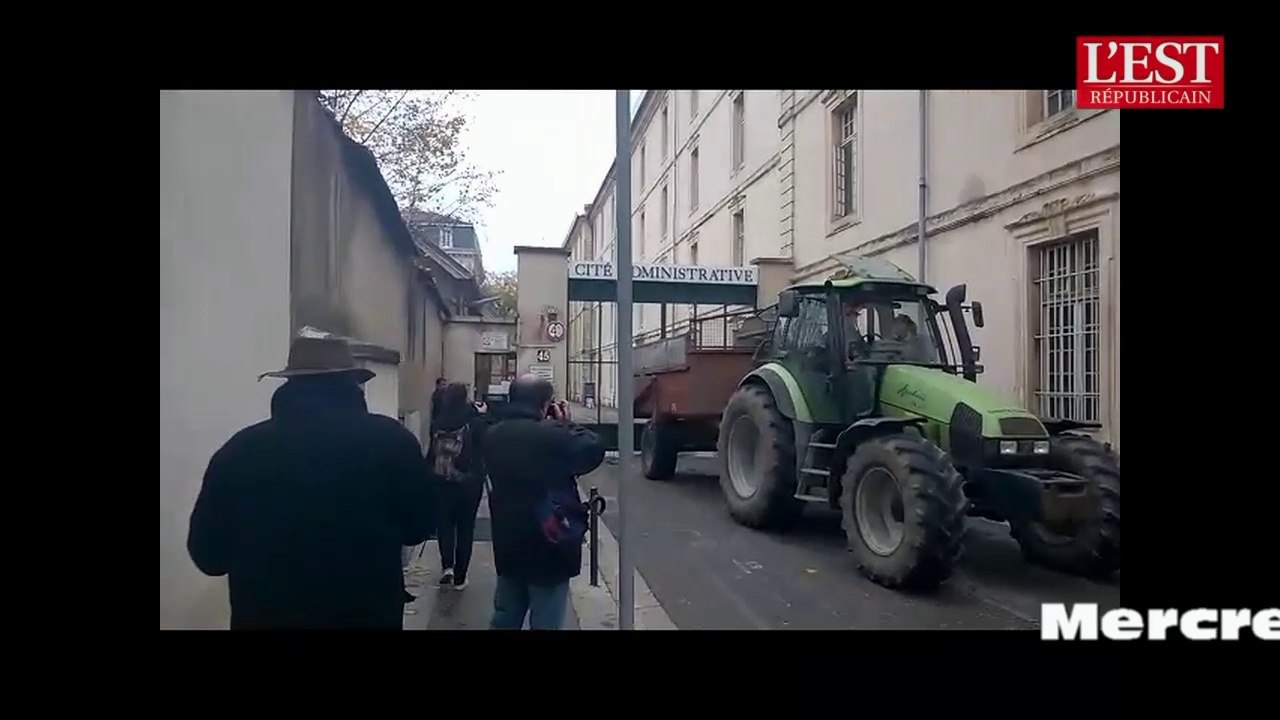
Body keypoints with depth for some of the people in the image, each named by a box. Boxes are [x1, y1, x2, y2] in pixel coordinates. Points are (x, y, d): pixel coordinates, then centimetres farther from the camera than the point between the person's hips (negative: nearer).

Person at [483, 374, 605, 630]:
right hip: (547, 550, -6)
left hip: (508, 546, 7)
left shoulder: (493, 436, -1)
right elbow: (594, 450, -12)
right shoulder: (551, 436, -23)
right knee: (545, 624, 7)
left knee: (504, 620, 20)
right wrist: (565, 423, -2)